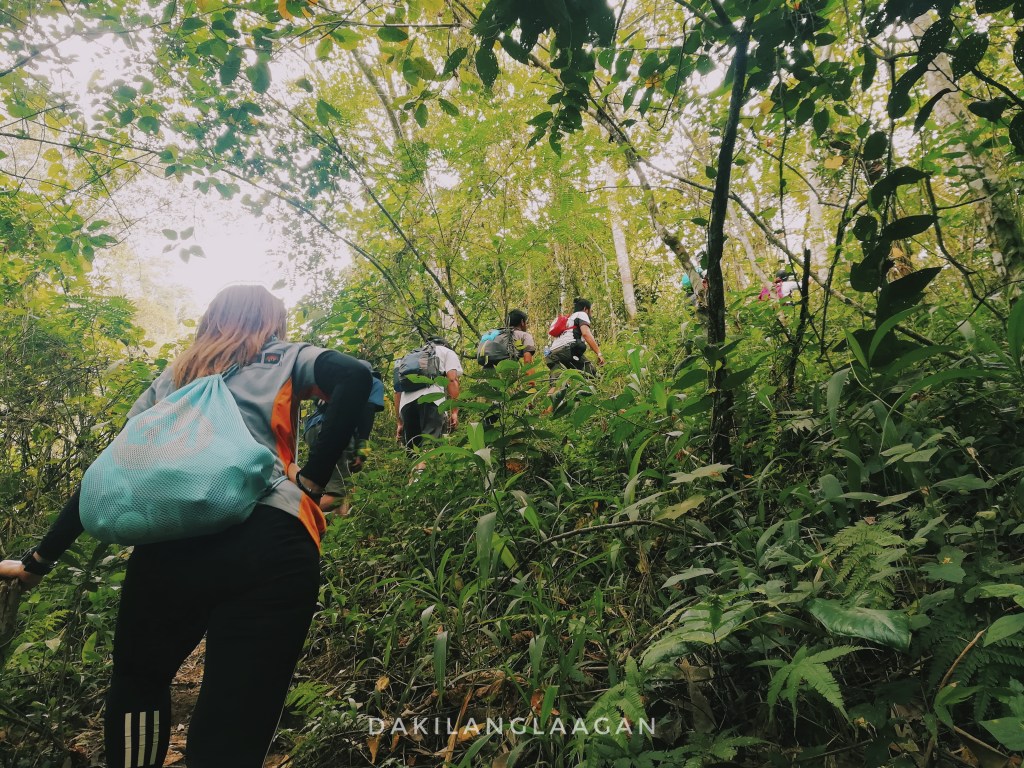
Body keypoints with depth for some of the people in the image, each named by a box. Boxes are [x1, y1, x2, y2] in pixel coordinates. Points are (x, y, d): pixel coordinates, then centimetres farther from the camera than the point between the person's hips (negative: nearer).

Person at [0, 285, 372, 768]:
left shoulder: (170, 379, 27)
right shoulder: (285, 359, 19)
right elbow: (355, 379, -3)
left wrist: (40, 560, 28)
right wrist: (310, 482, -1)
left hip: (170, 543, 4)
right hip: (270, 546, -3)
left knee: (138, 682, 30)